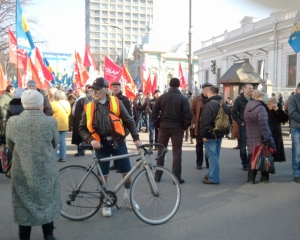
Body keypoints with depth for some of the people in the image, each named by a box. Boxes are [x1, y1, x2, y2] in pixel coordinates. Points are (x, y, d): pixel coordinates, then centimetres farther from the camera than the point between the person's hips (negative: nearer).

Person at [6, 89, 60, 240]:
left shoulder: (12, 122, -11)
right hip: (45, 171, 0)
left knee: (24, 206, 15)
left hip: (22, 171, 1)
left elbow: (10, 146, 4)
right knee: (46, 205, 18)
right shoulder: (50, 122, -14)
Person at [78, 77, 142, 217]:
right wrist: (91, 140, -13)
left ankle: (127, 197, 30)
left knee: (127, 172, 5)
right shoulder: (89, 107, 1)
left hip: (117, 142, 0)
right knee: (103, 175, 8)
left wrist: (136, 138, -9)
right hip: (101, 144, 1)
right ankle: (105, 202, 26)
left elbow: (129, 121, -1)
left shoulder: (116, 102, -2)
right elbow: (82, 128, 4)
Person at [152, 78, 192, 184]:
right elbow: (188, 115, -11)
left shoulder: (162, 97, 1)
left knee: (160, 151, 12)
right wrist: (184, 126, 1)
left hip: (163, 127, 2)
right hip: (177, 128, -2)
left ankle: (157, 176, 16)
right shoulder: (182, 98, -4)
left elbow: (154, 113, -1)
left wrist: (157, 125, 8)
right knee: (177, 153, 3)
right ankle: (177, 178, 5)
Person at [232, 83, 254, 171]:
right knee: (243, 146, 3)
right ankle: (245, 164, 14)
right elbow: (234, 112, -3)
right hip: (243, 126, -2)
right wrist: (240, 122, -9)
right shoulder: (239, 99, -3)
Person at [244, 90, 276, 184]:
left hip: (251, 138, 6)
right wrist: (265, 138, -20)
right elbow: (263, 124, -20)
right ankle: (265, 177, 16)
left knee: (252, 158, 8)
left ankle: (251, 178, 7)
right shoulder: (261, 108, -14)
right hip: (260, 137, -6)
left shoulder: (247, 108, 11)